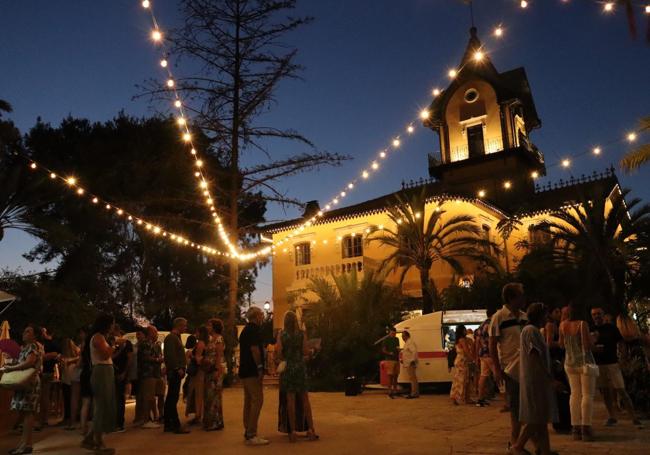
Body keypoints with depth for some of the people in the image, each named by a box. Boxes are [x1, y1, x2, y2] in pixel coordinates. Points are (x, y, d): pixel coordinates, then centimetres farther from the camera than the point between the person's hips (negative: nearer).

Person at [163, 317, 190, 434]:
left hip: (176, 372, 10)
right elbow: (170, 355, -19)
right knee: (173, 399, -8)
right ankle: (176, 426, -7)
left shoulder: (176, 337, 20)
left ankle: (168, 425, 19)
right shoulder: (171, 337, -11)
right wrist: (178, 368, -20)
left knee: (171, 399, 13)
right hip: (175, 372, -10)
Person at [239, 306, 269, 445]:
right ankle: (251, 435, -10)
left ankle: (247, 432, 19)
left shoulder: (245, 330, 18)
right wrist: (260, 367, -18)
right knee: (257, 400, -9)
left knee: (248, 401, 13)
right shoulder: (254, 329, -12)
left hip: (244, 371, 10)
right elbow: (255, 349, -21)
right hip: (252, 371, -10)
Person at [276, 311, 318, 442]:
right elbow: (306, 352, -8)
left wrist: (285, 359, 9)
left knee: (290, 399, 5)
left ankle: (292, 431, 7)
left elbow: (278, 352, -10)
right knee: (305, 399, 9)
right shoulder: (302, 334, -3)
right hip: (300, 367, 0)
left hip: (287, 368, 0)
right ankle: (310, 429, 8)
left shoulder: (281, 334, -3)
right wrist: (311, 351, 13)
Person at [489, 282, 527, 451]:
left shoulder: (524, 316, 8)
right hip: (511, 369, -6)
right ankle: (514, 440, 19)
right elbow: (492, 344, -8)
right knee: (515, 407, 4)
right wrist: (497, 369, -13)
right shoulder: (499, 317, -8)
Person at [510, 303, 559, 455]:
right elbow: (536, 358, -20)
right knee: (537, 418, -7)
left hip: (539, 380, 10)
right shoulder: (531, 330, -14)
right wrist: (551, 379, -21)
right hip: (535, 380, -10)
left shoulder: (534, 331, 18)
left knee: (541, 417, 11)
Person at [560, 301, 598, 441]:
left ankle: (576, 429, 10)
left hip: (570, 363, 5)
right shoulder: (582, 324, -13)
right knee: (587, 395, 0)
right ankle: (586, 429, -2)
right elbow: (588, 345, -16)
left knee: (575, 394, 9)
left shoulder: (563, 325, 2)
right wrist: (591, 338, 3)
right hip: (585, 362, -5)